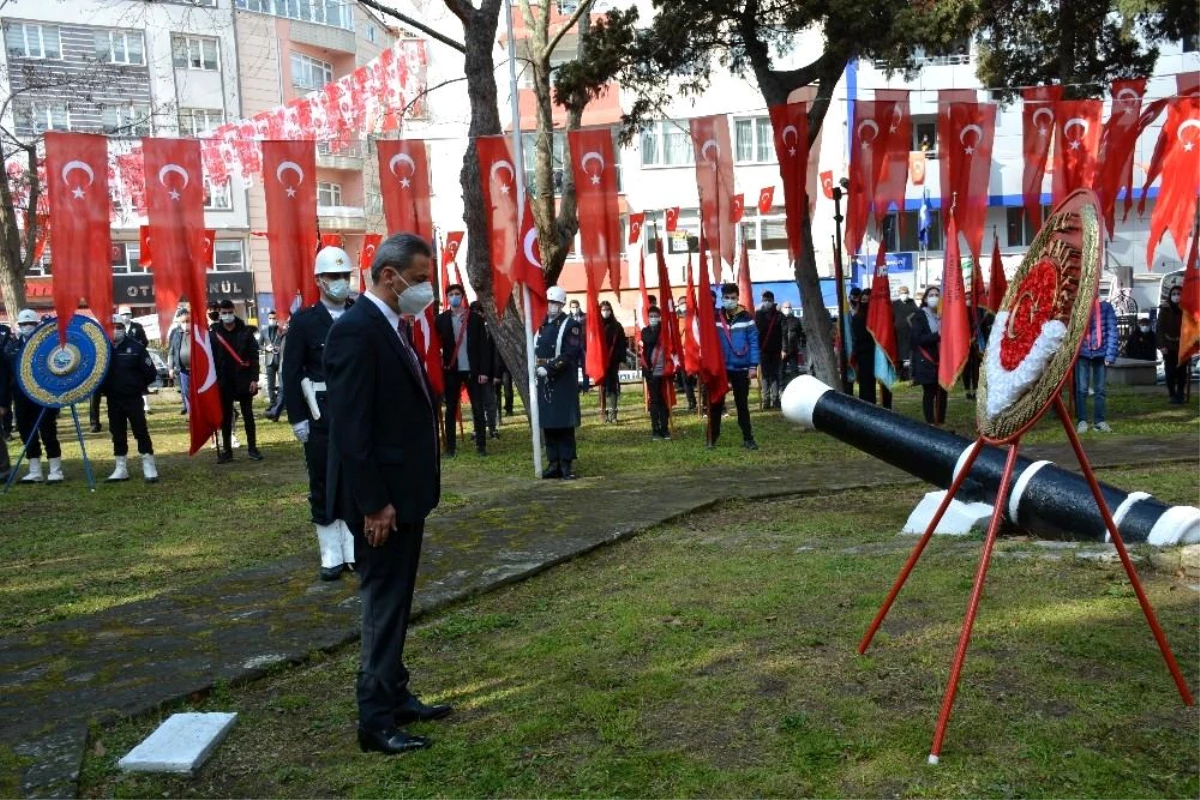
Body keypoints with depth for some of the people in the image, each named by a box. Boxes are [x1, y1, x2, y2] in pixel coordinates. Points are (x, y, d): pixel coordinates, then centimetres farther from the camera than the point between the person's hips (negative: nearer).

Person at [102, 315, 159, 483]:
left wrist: (138, 386, 0)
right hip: (113, 399, 4)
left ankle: (149, 467, 3)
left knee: (141, 431, -3)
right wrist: (104, 388, 0)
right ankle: (121, 469, 20)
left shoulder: (136, 347, -8)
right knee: (117, 433, 11)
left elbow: (151, 372, -6)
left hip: (133, 398, -3)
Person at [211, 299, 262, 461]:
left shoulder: (246, 332, -1)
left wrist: (254, 379, -8)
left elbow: (254, 356, -2)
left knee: (248, 415, 6)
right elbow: (210, 359, 1)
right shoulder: (214, 333, 1)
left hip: (244, 381, -1)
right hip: (224, 383, 1)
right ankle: (226, 450, 12)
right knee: (225, 417, 6)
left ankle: (252, 448, 13)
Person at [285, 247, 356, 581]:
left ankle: (356, 550, 20)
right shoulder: (303, 320, -1)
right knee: (323, 486, 5)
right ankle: (332, 556, 15)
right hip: (321, 414, -2)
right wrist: (297, 418, -8)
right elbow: (291, 373, -3)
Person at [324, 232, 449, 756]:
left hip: (405, 492, 10)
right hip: (383, 499, -10)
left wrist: (414, 491, 15)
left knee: (396, 601, 18)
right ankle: (376, 720, 12)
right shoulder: (356, 331, -19)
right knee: (384, 604, 0)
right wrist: (373, 504, -22)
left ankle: (395, 697, 31)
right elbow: (350, 428, -23)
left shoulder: (389, 328, 11)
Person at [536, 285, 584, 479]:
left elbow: (569, 354, -14)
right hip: (544, 382, 6)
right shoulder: (541, 325, 15)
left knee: (565, 424, -4)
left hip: (563, 383, -6)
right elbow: (535, 351, 18)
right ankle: (553, 463, 14)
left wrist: (549, 369, -18)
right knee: (547, 423, 7)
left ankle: (566, 464, 0)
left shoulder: (571, 325, -4)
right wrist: (537, 368, 2)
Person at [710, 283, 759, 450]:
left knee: (742, 403, 6)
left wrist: (753, 365, -9)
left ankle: (748, 438, 12)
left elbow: (753, 342, -3)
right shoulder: (715, 318, 1)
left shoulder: (746, 317, -3)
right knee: (716, 403, 5)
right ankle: (712, 438, 11)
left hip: (741, 368, -1)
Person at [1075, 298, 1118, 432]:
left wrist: (1110, 354, -8)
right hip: (1082, 353, -1)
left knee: (1100, 389, 7)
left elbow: (1112, 331, 0)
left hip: (1101, 353, 1)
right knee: (1081, 389, -1)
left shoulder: (1106, 307, 3)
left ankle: (1099, 421, 14)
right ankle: (1082, 421, 6)